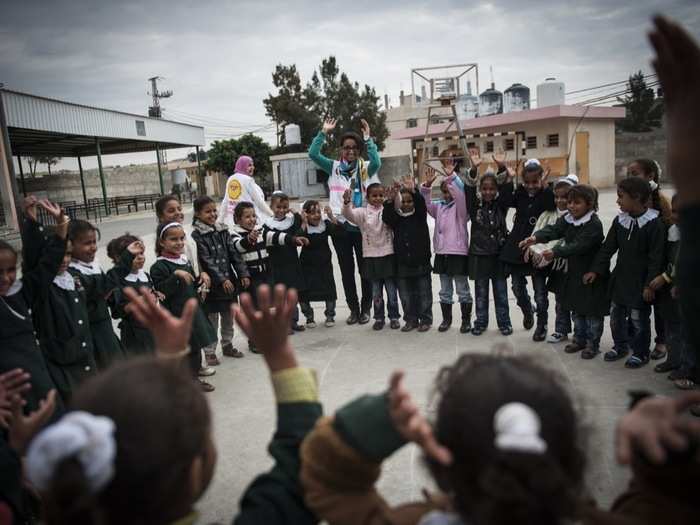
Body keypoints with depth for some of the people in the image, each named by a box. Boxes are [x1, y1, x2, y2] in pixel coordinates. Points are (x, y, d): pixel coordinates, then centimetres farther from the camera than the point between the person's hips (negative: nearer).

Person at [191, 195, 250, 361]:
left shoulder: (223, 230, 7)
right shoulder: (197, 235, -10)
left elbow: (234, 254, 5)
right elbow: (206, 260, -16)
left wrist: (243, 273, -4)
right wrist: (222, 280, -22)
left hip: (230, 281, 6)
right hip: (212, 284, -6)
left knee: (229, 317, 16)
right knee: (211, 320, 3)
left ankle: (227, 345, 32)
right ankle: (210, 352, 15)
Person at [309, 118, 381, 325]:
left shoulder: (365, 168, 1)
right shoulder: (334, 167, 6)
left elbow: (377, 162, -22)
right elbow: (313, 154, -5)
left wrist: (368, 138, -23)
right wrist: (323, 132, -11)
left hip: (361, 225, -2)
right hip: (339, 225, 2)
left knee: (365, 269, 7)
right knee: (346, 270, 10)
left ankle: (365, 309, 21)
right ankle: (353, 309, 23)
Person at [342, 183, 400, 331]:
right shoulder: (363, 212, 0)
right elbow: (348, 214, -14)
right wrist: (347, 201, -34)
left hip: (388, 255, 0)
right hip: (371, 257, 0)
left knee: (391, 289, 7)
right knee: (376, 291, 11)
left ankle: (394, 317, 21)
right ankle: (379, 318, 23)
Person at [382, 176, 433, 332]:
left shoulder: (420, 215, 1)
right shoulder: (396, 217, 6)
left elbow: (421, 203, -18)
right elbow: (386, 217, -14)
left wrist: (413, 190, -38)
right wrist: (390, 200, -31)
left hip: (421, 262, -2)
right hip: (402, 263, 2)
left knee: (424, 294, 5)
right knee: (406, 295, 8)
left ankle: (425, 320, 17)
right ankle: (411, 320, 20)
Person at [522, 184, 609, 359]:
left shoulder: (594, 224, -21)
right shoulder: (567, 219, 1)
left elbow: (578, 246, -32)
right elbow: (553, 230, -15)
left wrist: (555, 252, -43)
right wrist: (536, 237, -35)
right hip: (573, 272, 7)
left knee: (592, 311, 6)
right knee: (576, 309, 18)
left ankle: (593, 343, 21)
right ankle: (579, 339, 33)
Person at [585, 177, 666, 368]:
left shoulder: (654, 223, -16)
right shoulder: (619, 220, 2)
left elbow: (656, 258, -15)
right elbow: (608, 247, 7)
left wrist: (650, 284, -16)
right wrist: (595, 270, 1)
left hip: (640, 283, -6)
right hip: (620, 278, 6)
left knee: (638, 319, 5)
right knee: (616, 315, 15)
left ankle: (640, 352, 23)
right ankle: (620, 345, 34)